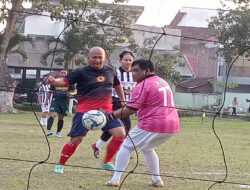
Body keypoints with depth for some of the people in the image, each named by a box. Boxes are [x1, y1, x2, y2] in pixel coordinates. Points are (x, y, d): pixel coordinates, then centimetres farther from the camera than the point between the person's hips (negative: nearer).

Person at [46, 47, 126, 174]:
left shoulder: (110, 72, 10)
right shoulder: (81, 73, -3)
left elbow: (117, 85, 27)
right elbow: (64, 82, -10)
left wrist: (123, 101, 27)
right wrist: (53, 81, -30)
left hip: (106, 110, 4)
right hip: (85, 110, -4)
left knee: (120, 133, -10)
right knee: (76, 139, -7)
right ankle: (60, 165, 13)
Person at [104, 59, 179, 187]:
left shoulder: (143, 85, -9)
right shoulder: (162, 82, 18)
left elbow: (130, 110, -15)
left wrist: (109, 115, -11)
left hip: (151, 124, -8)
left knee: (127, 146, 6)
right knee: (147, 148, 28)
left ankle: (115, 178, 0)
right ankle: (157, 179, 22)